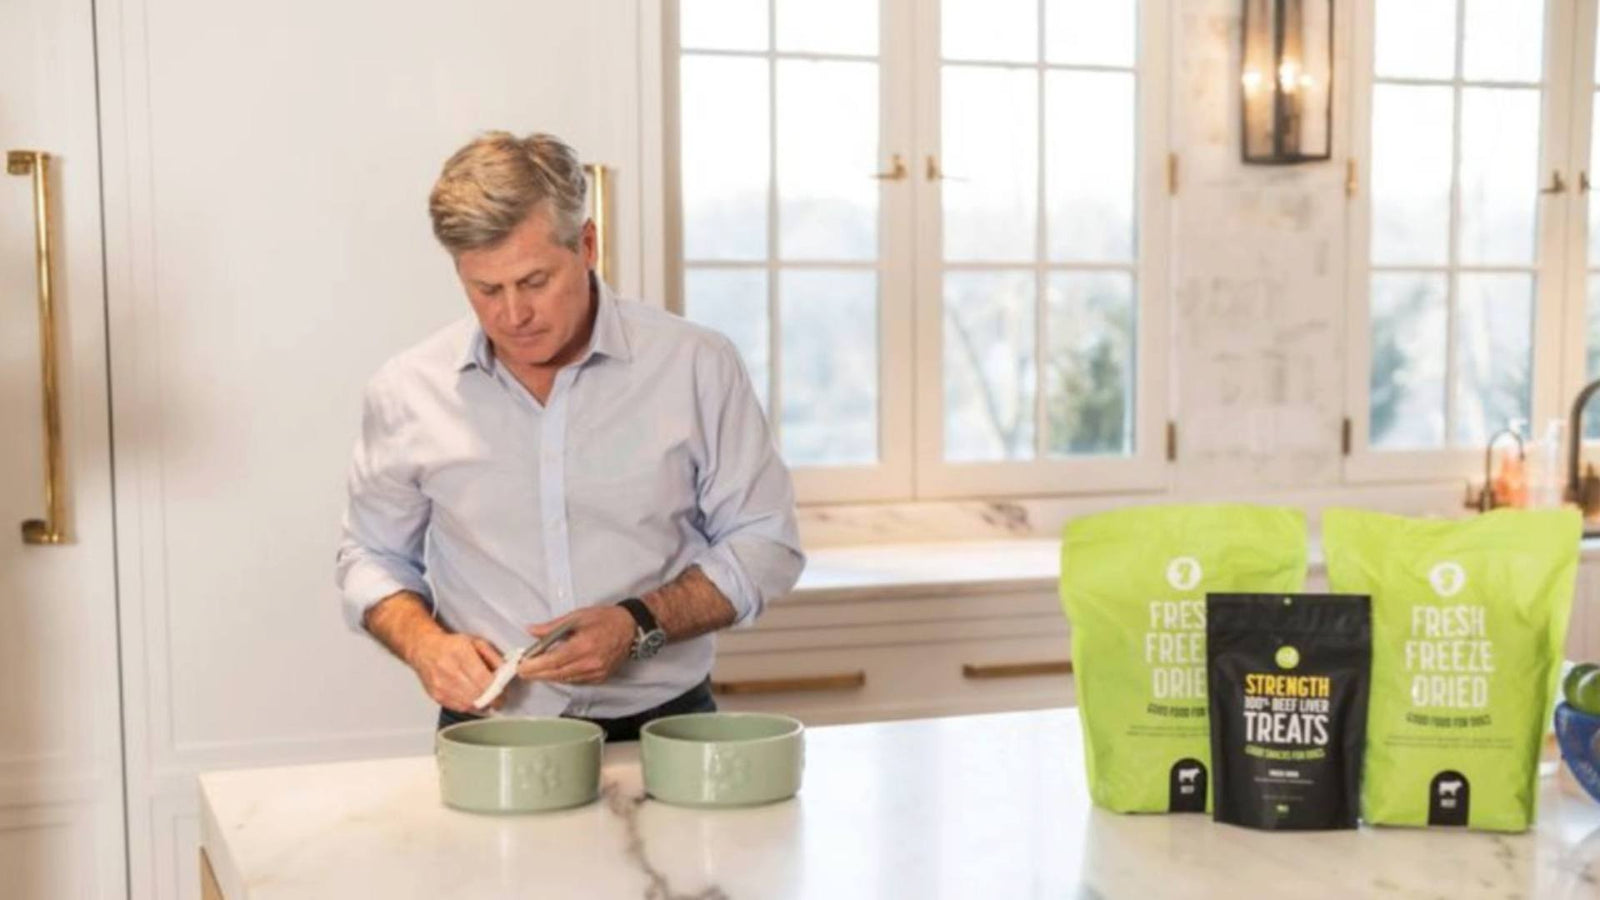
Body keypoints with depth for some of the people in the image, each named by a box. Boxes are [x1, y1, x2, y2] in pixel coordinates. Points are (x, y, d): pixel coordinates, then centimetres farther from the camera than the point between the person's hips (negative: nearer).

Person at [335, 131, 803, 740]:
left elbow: (765, 542, 4)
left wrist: (640, 626, -10)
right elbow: (373, 558, 16)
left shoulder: (697, 368, -2)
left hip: (662, 728, 0)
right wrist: (424, 644, -5)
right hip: (487, 735, 1)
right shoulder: (406, 393, 2)